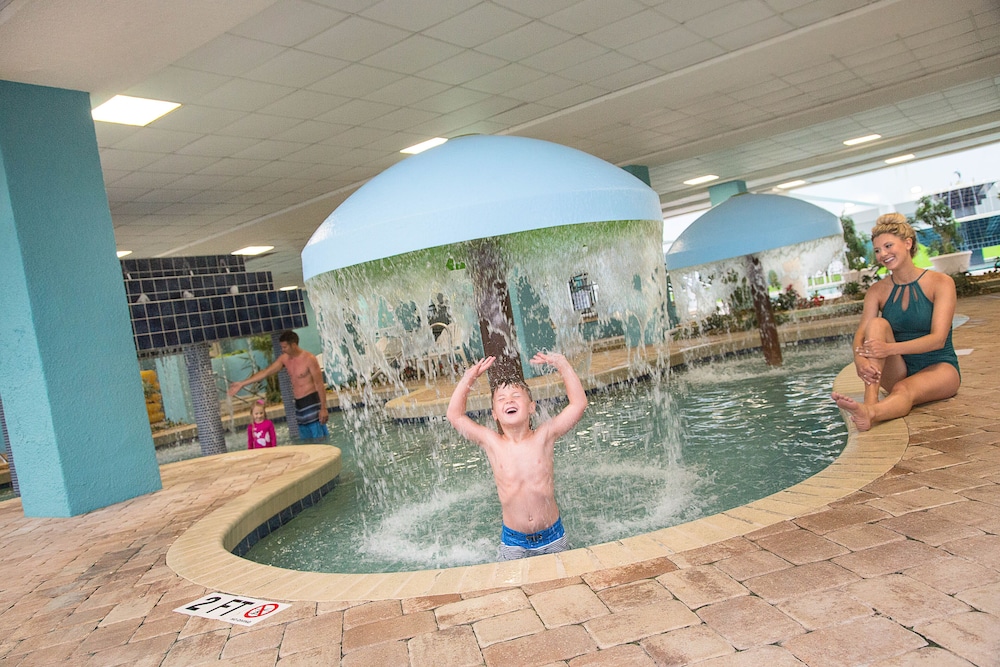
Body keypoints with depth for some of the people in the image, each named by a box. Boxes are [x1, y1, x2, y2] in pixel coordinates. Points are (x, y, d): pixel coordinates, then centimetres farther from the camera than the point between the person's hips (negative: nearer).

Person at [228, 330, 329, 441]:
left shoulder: (309, 358, -14)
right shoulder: (284, 358, 7)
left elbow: (320, 384, -15)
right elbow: (265, 372, 11)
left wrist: (323, 408, -18)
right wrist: (242, 384, 10)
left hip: (312, 402, -8)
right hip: (299, 404, 8)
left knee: (320, 439, -9)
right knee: (306, 441, 10)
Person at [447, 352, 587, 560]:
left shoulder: (544, 437, -9)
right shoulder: (492, 443, -7)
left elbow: (579, 403, -15)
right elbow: (455, 415, -8)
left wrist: (562, 365, -18)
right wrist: (469, 378, -13)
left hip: (552, 537, 0)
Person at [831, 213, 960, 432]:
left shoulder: (940, 283, -7)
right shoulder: (878, 291, 2)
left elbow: (938, 339, -19)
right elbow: (861, 333, -12)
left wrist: (890, 349, -36)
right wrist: (860, 358, -37)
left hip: (940, 368, -3)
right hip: (898, 372, 3)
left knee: (905, 390, -35)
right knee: (877, 324, -24)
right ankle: (870, 401, -44)